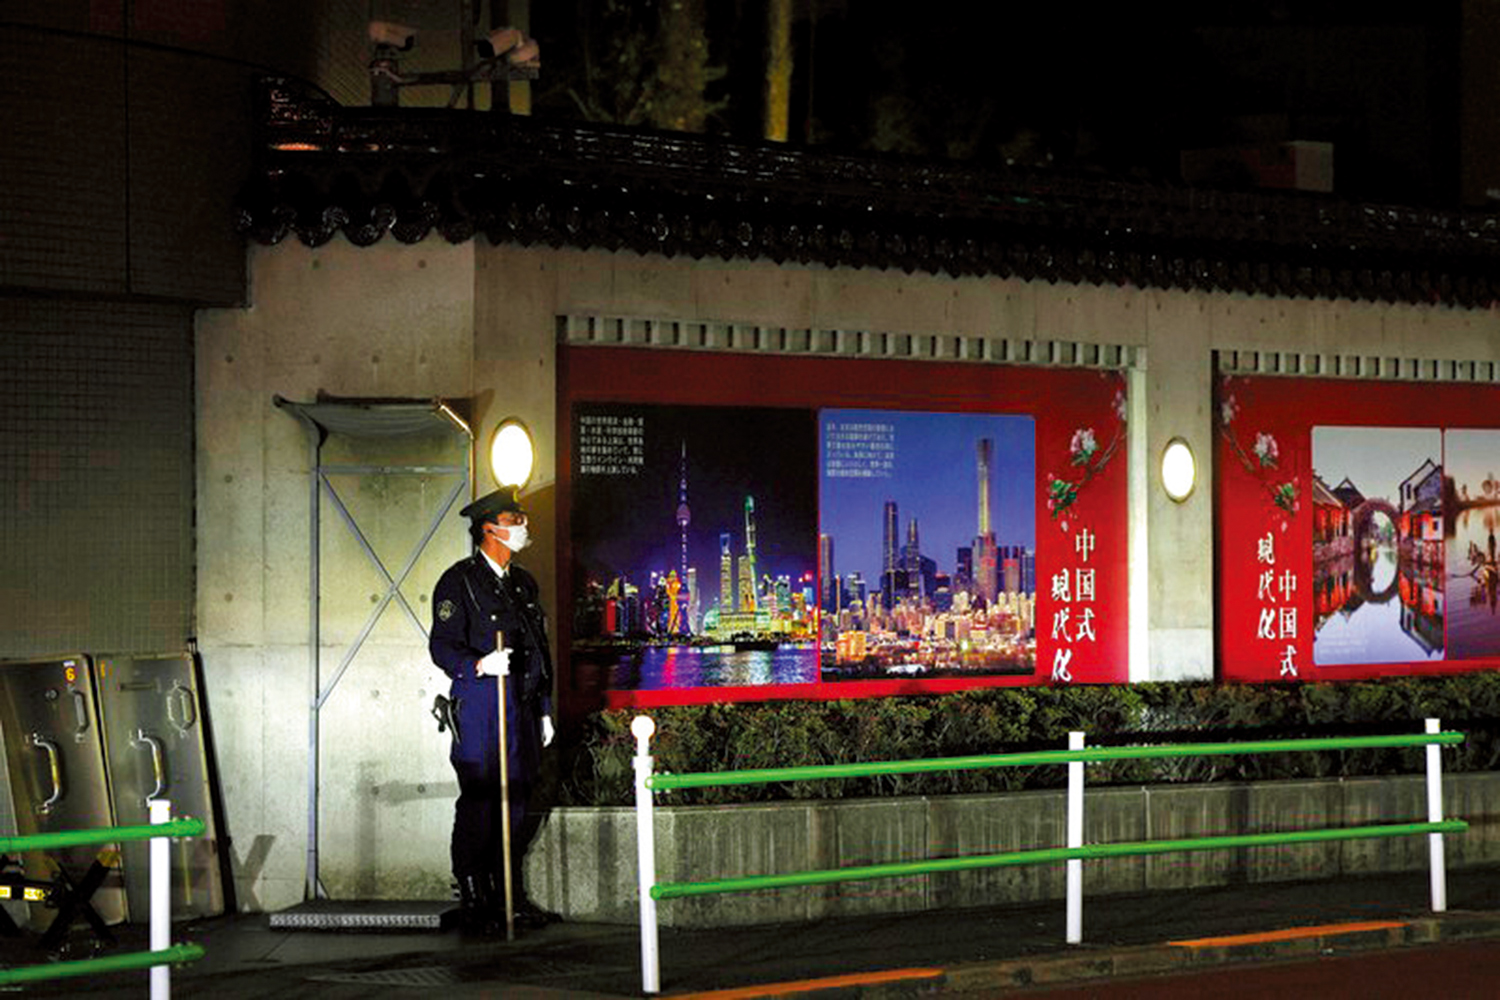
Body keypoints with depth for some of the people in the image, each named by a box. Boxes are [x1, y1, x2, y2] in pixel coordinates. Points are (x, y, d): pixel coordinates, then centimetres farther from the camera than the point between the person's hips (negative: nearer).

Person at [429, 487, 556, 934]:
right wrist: (480, 665, -28)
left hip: (522, 708, 7)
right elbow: (442, 645, -10)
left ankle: (510, 895, 16)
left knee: (517, 803, 8)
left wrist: (544, 709, 18)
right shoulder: (458, 581, -4)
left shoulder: (524, 583, 17)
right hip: (479, 708, -7)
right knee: (478, 807, -5)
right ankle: (473, 901, 0)